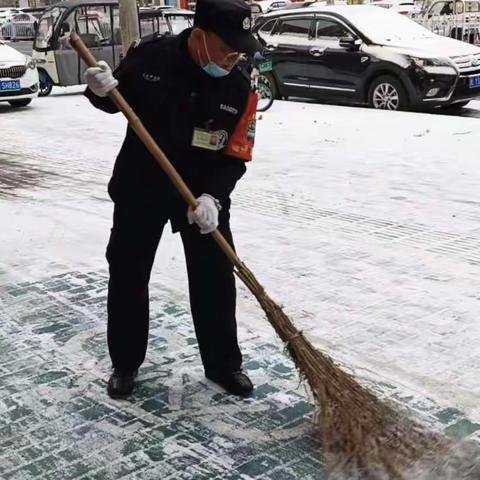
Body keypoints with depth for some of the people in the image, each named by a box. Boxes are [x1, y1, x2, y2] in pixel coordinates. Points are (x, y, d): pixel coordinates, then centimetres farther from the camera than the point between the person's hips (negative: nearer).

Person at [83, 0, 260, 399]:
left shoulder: (240, 88, -13)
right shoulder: (150, 56, -15)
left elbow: (234, 157, -12)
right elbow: (118, 101, 2)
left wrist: (212, 196, -28)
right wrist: (102, 91, -22)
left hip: (205, 194, 1)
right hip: (140, 188, 0)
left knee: (215, 280, 4)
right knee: (128, 275, 8)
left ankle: (223, 363, 24)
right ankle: (126, 362, 27)